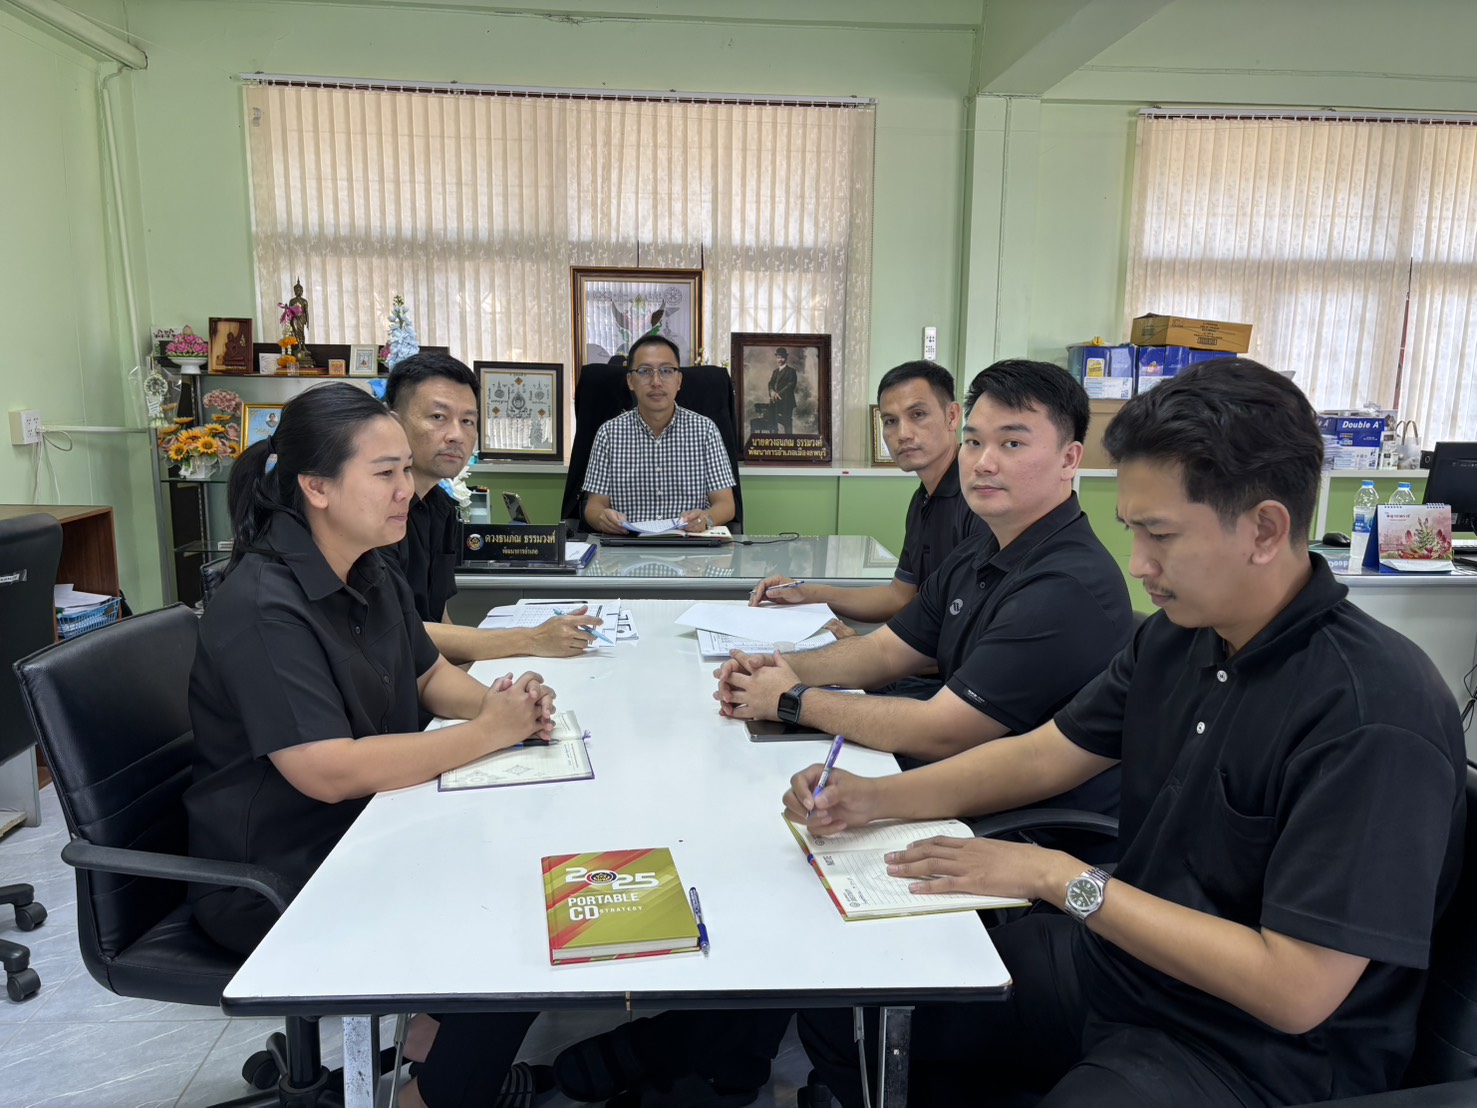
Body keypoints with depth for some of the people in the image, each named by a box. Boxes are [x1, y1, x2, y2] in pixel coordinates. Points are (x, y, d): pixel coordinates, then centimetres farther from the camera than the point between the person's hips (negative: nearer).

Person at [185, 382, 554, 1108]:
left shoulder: (372, 576, 3)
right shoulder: (264, 607, -24)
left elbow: (429, 675, 15)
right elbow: (330, 771, -30)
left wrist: (500, 702, -7)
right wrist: (489, 733, -24)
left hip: (367, 831, 8)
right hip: (276, 879, -8)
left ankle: (447, 1032, 18)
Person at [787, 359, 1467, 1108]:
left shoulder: (1375, 711, -25)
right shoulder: (1175, 638, -1)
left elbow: (1296, 991, -25)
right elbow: (1042, 756, 8)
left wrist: (1065, 880, -22)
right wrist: (876, 798, -5)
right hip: (1112, 961, 7)